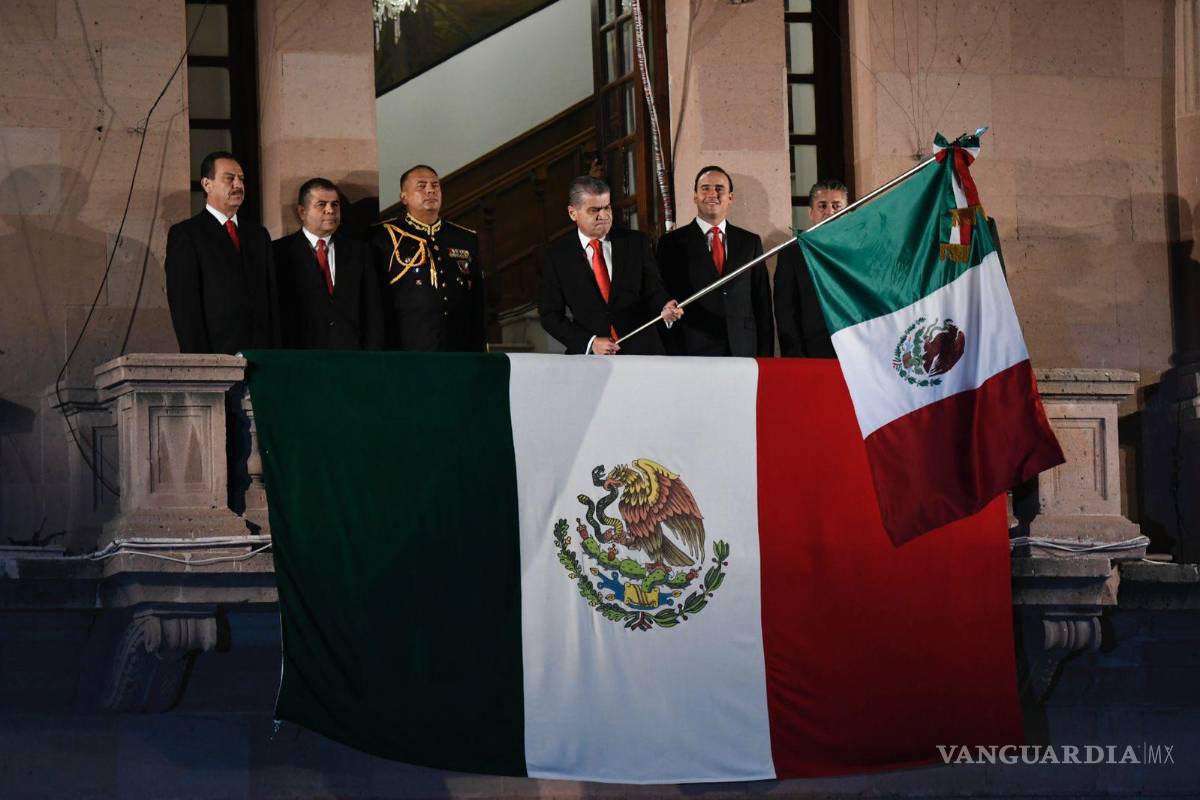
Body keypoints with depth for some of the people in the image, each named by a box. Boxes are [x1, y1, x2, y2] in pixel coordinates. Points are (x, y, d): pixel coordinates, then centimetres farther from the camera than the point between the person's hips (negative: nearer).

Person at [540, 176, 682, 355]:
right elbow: (550, 314, 1)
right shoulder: (558, 253, 2)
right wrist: (590, 342, -11)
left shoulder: (635, 243, 4)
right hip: (589, 357, -1)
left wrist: (665, 309, -20)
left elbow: (653, 291, 4)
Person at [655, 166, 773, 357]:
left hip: (744, 353, 3)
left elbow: (763, 304, 13)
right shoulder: (672, 243, 4)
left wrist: (765, 356, 5)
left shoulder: (750, 242, 13)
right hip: (694, 354, -3)